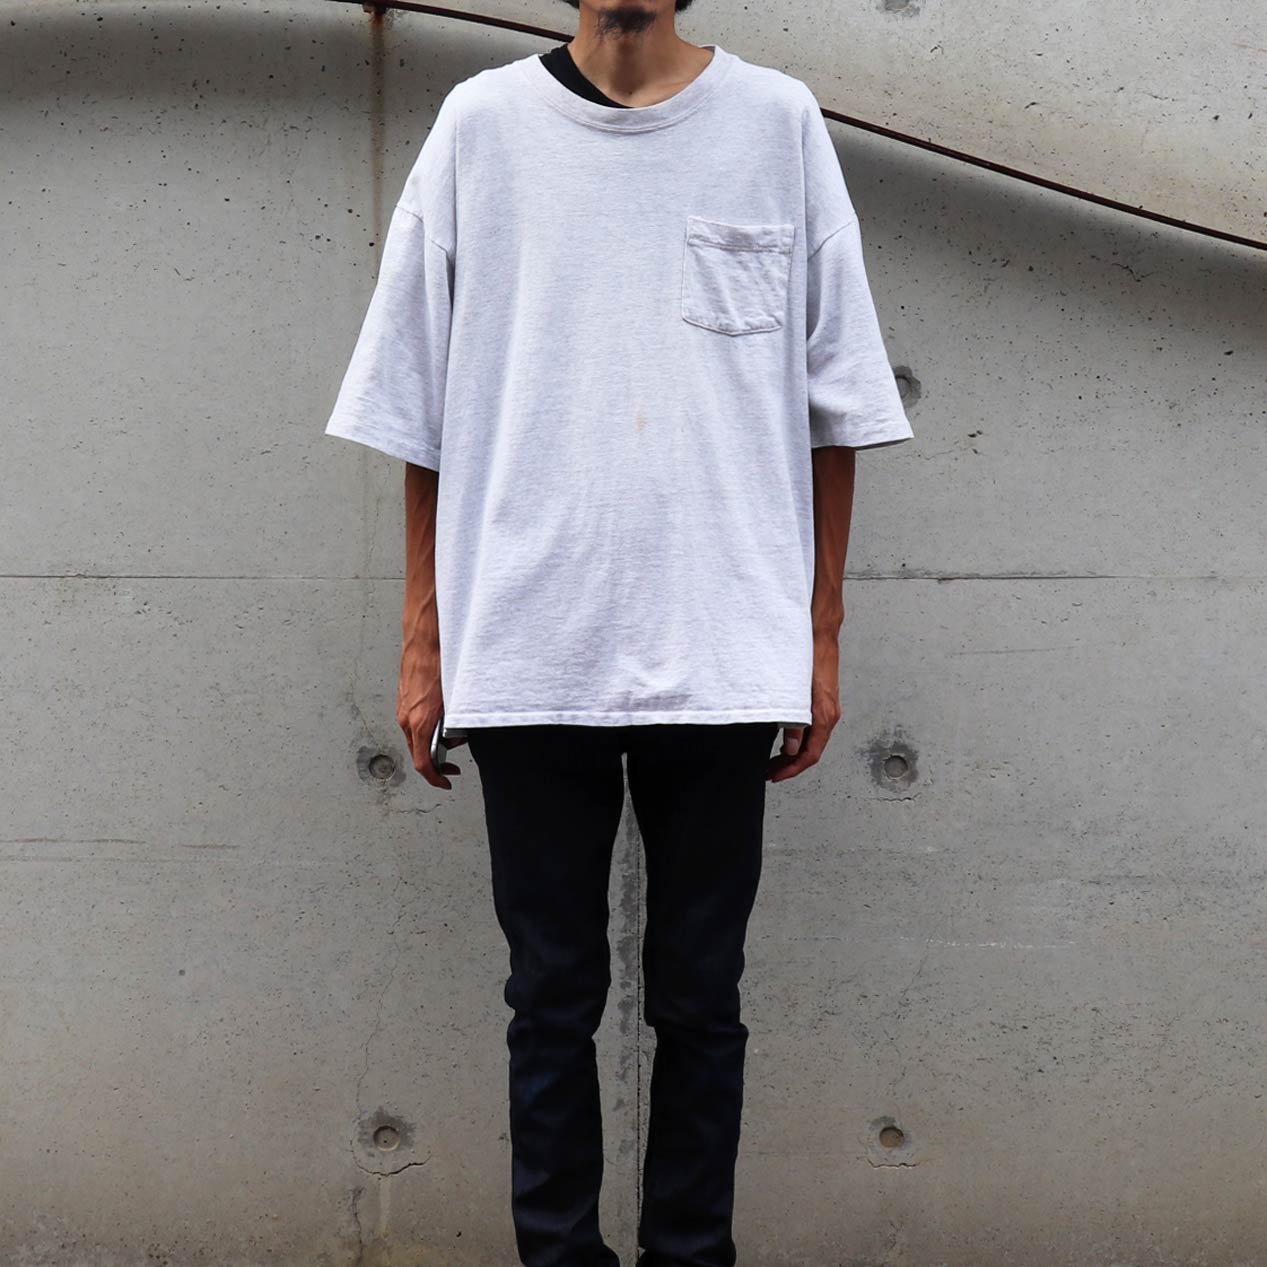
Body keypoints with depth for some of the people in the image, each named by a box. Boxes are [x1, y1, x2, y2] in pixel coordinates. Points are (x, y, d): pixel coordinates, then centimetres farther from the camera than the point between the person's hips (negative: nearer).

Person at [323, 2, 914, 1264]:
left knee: (700, 1001, 8)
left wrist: (821, 636, 4)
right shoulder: (483, 124, 4)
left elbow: (833, 406, 6)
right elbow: (420, 410, 6)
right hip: (527, 652, 0)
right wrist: (423, 641, 4)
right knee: (552, 1000, 8)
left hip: (725, 653, 0)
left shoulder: (777, 123, 4)